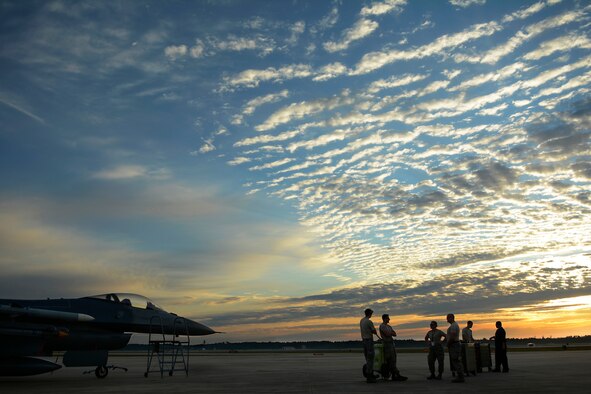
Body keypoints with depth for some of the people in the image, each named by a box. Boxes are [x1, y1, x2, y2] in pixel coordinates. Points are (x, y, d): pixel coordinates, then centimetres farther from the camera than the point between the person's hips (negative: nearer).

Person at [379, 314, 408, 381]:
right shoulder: (382, 326, -7)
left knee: (393, 360, 5)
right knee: (391, 361, -10)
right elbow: (387, 334, -19)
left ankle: (394, 376, 6)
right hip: (387, 344, -9)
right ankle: (398, 375, -13)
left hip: (392, 344, 9)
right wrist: (392, 332, 1)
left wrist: (390, 333, -9)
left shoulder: (389, 326, 20)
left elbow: (395, 334, 10)